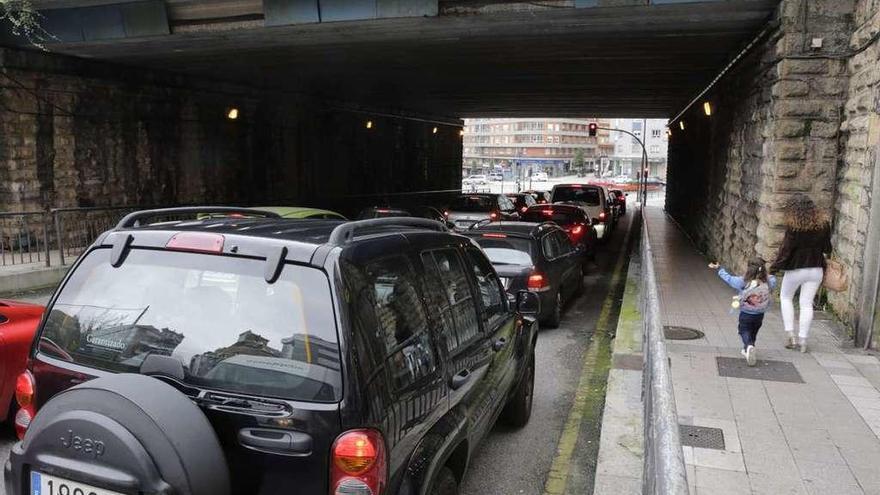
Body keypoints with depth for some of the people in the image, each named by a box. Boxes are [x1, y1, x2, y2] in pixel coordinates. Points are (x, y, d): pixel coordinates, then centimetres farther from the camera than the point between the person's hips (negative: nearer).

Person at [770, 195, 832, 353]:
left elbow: (786, 248, -14)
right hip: (816, 269, 4)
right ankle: (803, 341, 10)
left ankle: (791, 336, 8)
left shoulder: (793, 226, -16)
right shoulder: (823, 224, -1)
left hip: (796, 269, -4)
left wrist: (775, 267, -8)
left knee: (785, 298, 16)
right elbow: (827, 248, 6)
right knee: (807, 304, 9)